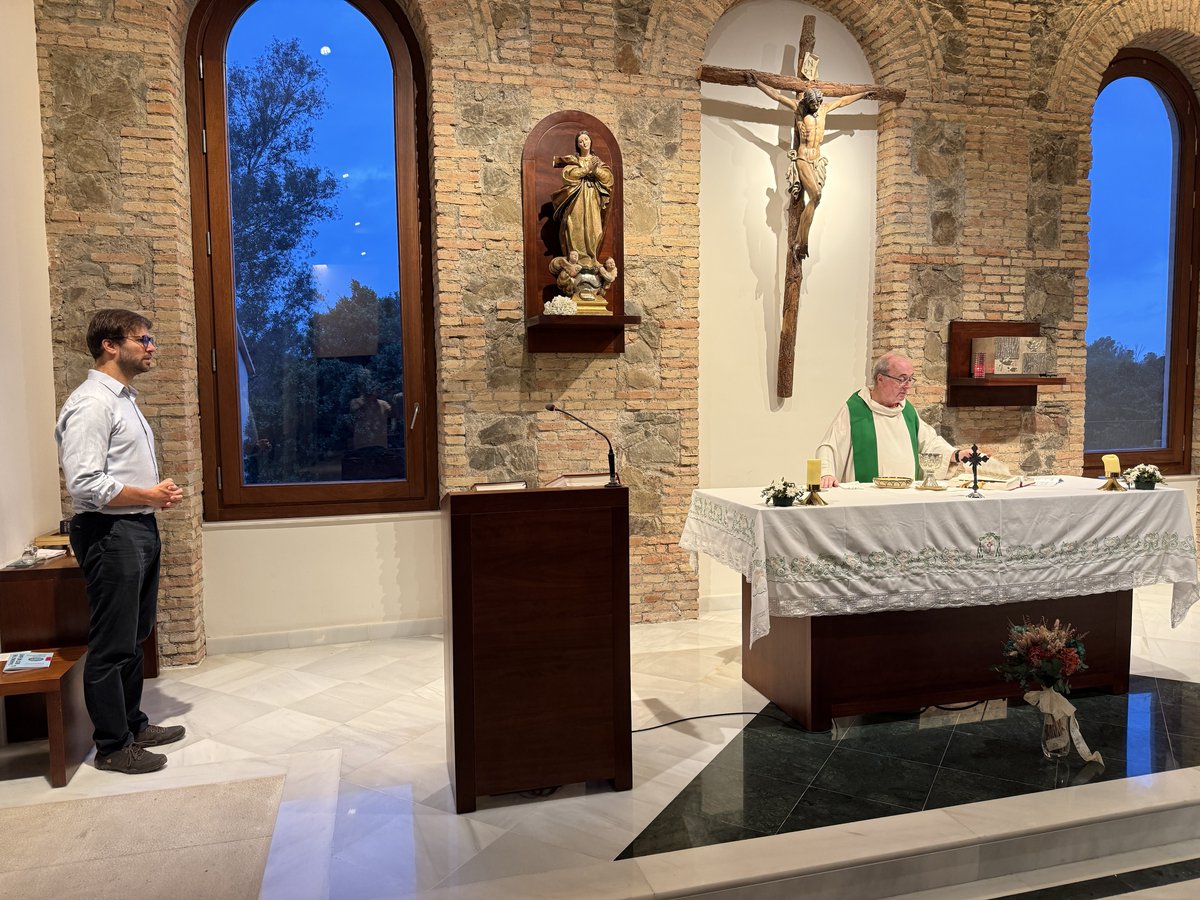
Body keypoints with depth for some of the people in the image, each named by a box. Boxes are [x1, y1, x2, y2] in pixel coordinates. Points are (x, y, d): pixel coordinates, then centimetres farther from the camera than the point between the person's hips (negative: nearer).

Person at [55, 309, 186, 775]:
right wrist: (149, 495, -15)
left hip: (139, 527, 10)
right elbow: (85, 484, -24)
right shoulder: (91, 404, -17)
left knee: (135, 636, 18)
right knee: (111, 645, 1)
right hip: (110, 533, -10)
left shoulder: (123, 399, 15)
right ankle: (113, 746, 14)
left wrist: (158, 494, 6)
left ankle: (133, 724, 32)